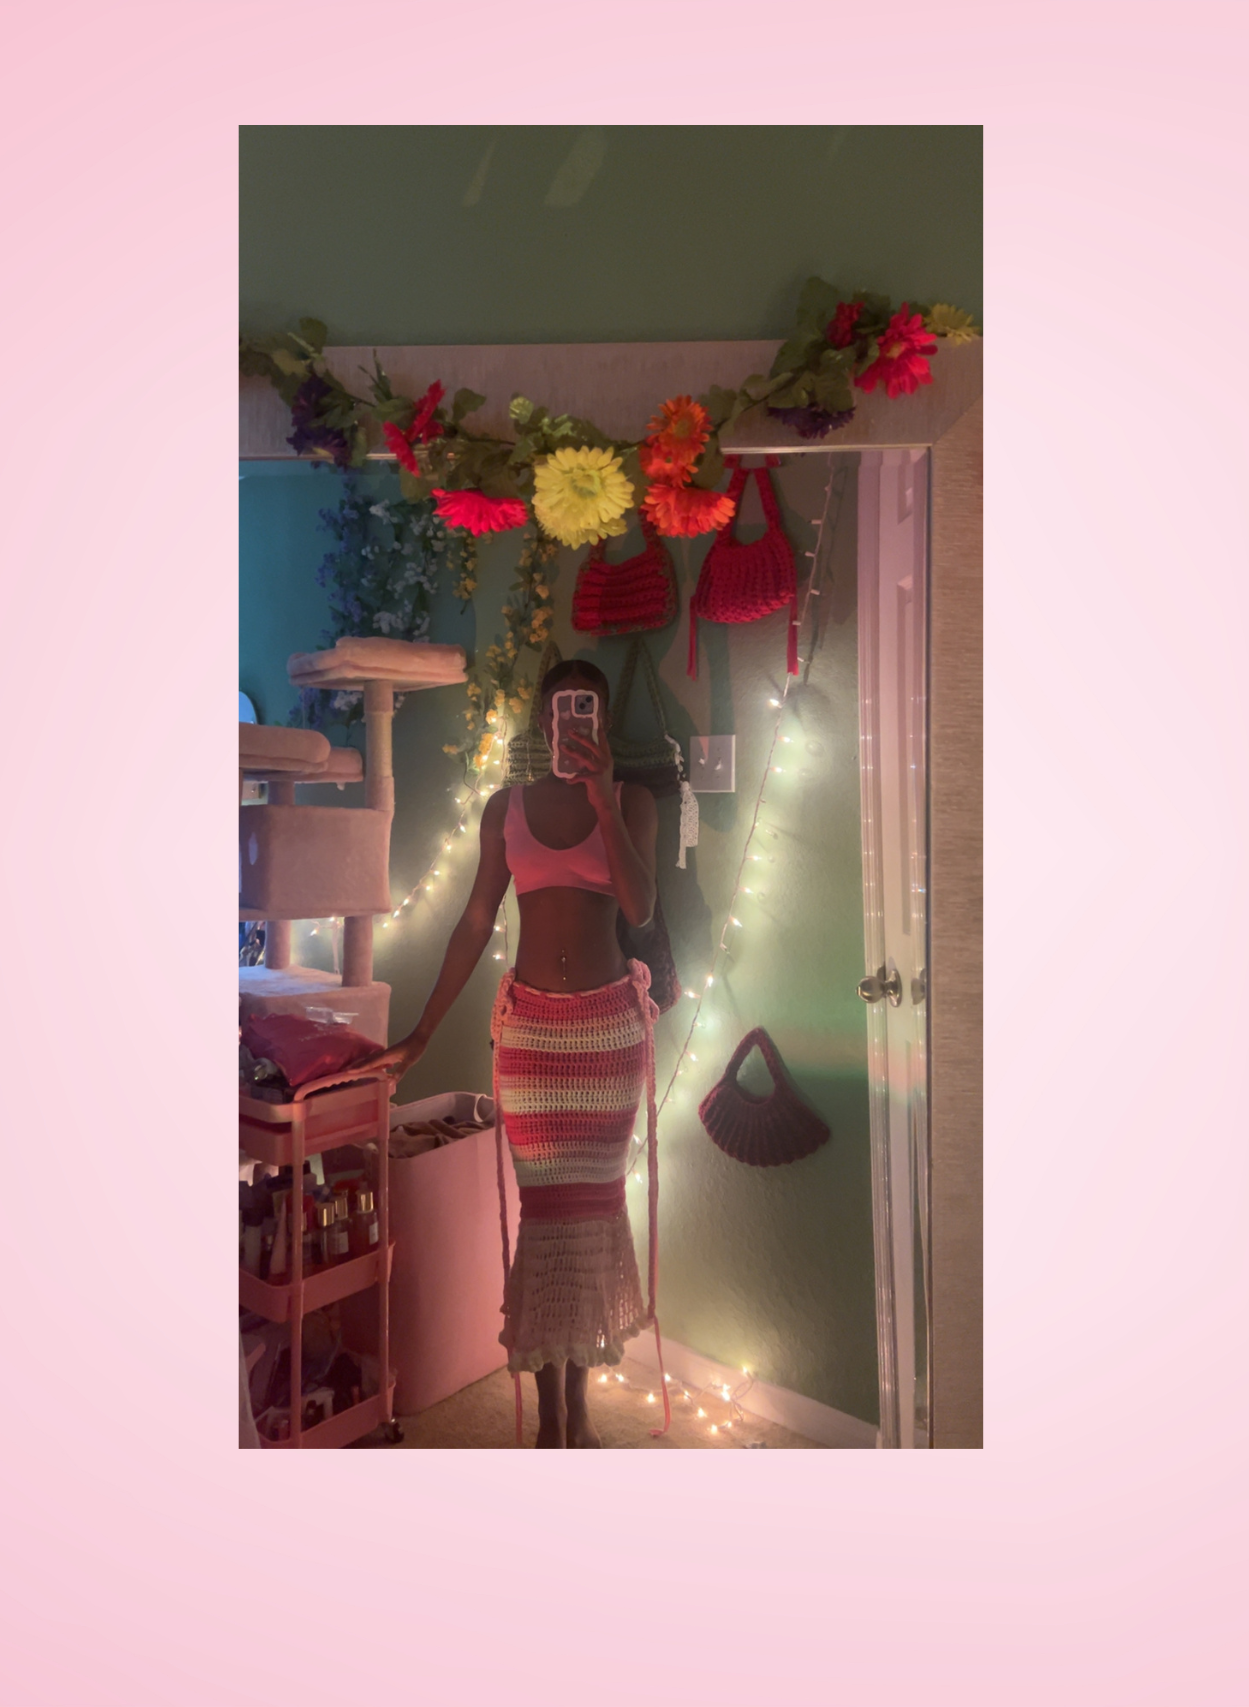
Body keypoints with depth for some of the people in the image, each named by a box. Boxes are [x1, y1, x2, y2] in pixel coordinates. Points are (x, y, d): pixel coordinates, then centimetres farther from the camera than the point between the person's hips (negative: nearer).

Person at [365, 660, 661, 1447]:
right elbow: (475, 924, 6)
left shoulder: (630, 800, 1)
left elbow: (640, 907, -13)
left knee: (593, 1204, 7)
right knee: (546, 1209, 4)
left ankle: (580, 1403, 26)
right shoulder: (507, 808, 5)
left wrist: (604, 799, -22)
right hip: (530, 1026, 1)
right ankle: (552, 1416, 20)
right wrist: (421, 1036, 6)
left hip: (608, 1022, 0)